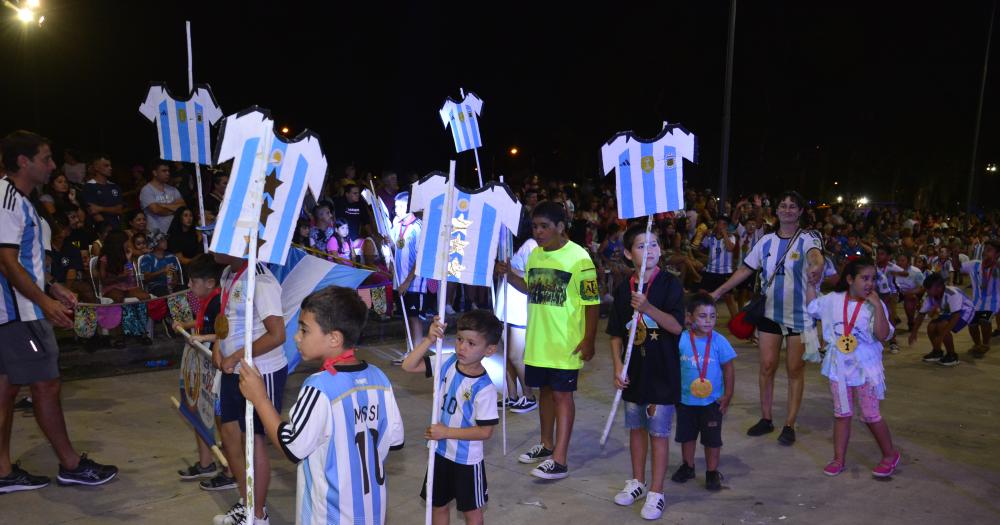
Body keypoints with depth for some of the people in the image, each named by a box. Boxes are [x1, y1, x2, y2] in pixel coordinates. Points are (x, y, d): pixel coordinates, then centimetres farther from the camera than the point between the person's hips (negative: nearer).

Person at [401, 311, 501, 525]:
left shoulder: (484, 387, -25)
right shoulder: (448, 363, -10)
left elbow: (485, 431, -22)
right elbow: (408, 366, -12)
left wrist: (447, 432, -21)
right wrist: (429, 340, -24)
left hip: (467, 459, -5)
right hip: (441, 452, 5)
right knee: (438, 505, 23)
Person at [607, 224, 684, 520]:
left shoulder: (670, 284, -10)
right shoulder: (623, 289, 2)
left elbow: (677, 326, -17)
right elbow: (616, 334, 6)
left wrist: (648, 307, -29)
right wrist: (617, 366, -3)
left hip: (662, 372, -4)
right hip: (633, 372, 4)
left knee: (658, 433, 3)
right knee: (636, 428, 17)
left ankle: (656, 493, 15)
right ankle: (638, 482, 34)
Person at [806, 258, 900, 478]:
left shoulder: (875, 305, -11)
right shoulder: (833, 300, -1)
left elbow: (883, 335, -20)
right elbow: (812, 307, 16)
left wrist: (877, 305, -25)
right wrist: (811, 283, 8)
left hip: (865, 367, -3)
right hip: (839, 367, 3)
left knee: (870, 415, 5)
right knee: (841, 414, 11)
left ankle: (890, 455, 27)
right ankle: (839, 459, 21)